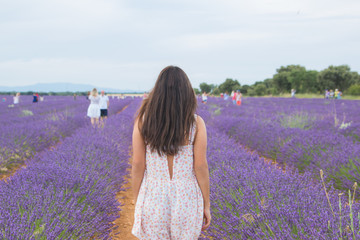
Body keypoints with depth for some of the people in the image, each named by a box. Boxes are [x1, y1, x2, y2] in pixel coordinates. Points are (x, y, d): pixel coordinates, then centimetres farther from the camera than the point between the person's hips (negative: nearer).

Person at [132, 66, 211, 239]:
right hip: (186, 199, 0)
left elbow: (137, 165, -6)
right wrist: (206, 205, 1)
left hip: (154, 199, 0)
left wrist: (137, 204, 5)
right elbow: (200, 166, -9)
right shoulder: (196, 123, -8)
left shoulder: (143, 120, -6)